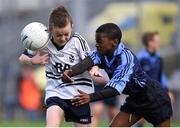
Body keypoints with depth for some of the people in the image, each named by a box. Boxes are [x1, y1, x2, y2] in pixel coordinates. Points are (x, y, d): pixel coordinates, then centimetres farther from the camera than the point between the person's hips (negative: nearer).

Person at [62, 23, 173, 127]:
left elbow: (117, 88, -40)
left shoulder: (126, 57, -30)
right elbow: (90, 60, -32)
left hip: (155, 98, -7)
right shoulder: (103, 53, -10)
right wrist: (70, 72, -53)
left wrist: (90, 97, -53)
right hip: (135, 99, 7)